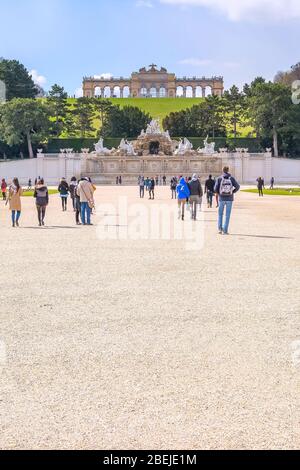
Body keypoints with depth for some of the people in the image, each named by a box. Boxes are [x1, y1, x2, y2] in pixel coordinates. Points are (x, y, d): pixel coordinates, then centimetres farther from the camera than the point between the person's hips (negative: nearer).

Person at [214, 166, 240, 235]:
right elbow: (237, 186, -8)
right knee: (228, 215, 6)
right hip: (229, 199, 0)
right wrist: (233, 192, 5)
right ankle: (225, 230, 5)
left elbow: (216, 189, -8)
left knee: (220, 214, 16)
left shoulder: (219, 179, -3)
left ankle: (220, 228, 5)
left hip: (222, 198, 0)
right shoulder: (231, 178, -2)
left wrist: (219, 193, 10)